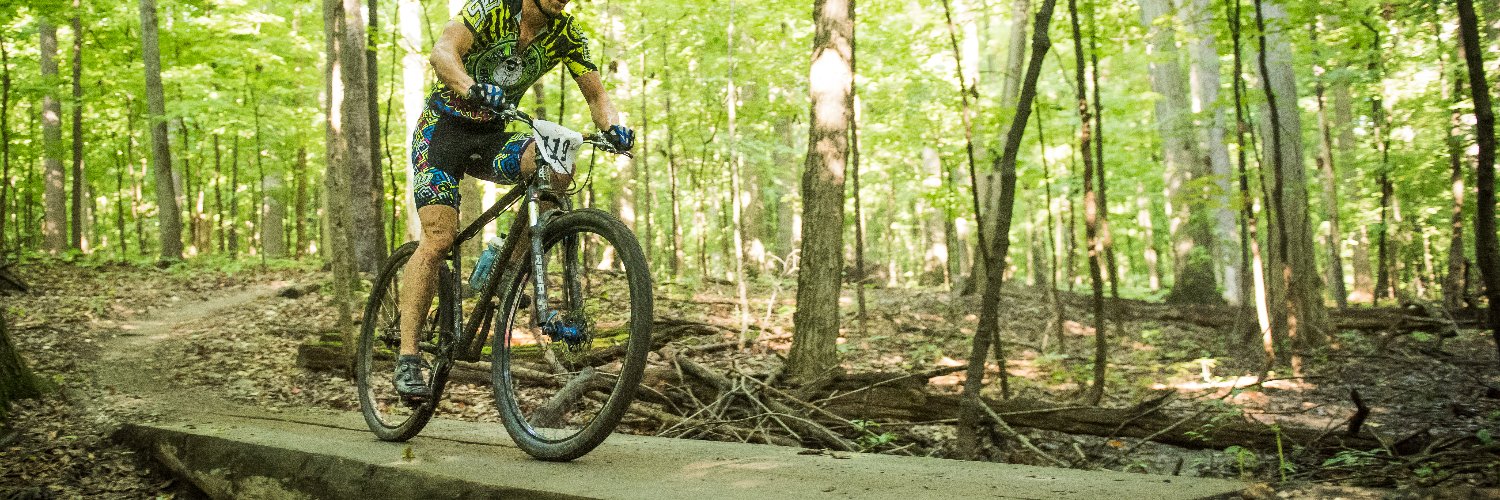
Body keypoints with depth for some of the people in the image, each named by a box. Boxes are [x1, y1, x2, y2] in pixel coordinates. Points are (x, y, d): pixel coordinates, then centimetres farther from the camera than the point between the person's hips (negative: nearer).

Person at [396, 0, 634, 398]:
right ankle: (408, 357, -13)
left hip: (493, 134, 4)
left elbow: (596, 95, -7)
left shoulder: (566, 34, -6)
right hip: (445, 126, -4)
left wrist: (612, 126, -30)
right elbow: (442, 51, -34)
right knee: (439, 238, -18)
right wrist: (473, 89, -55)